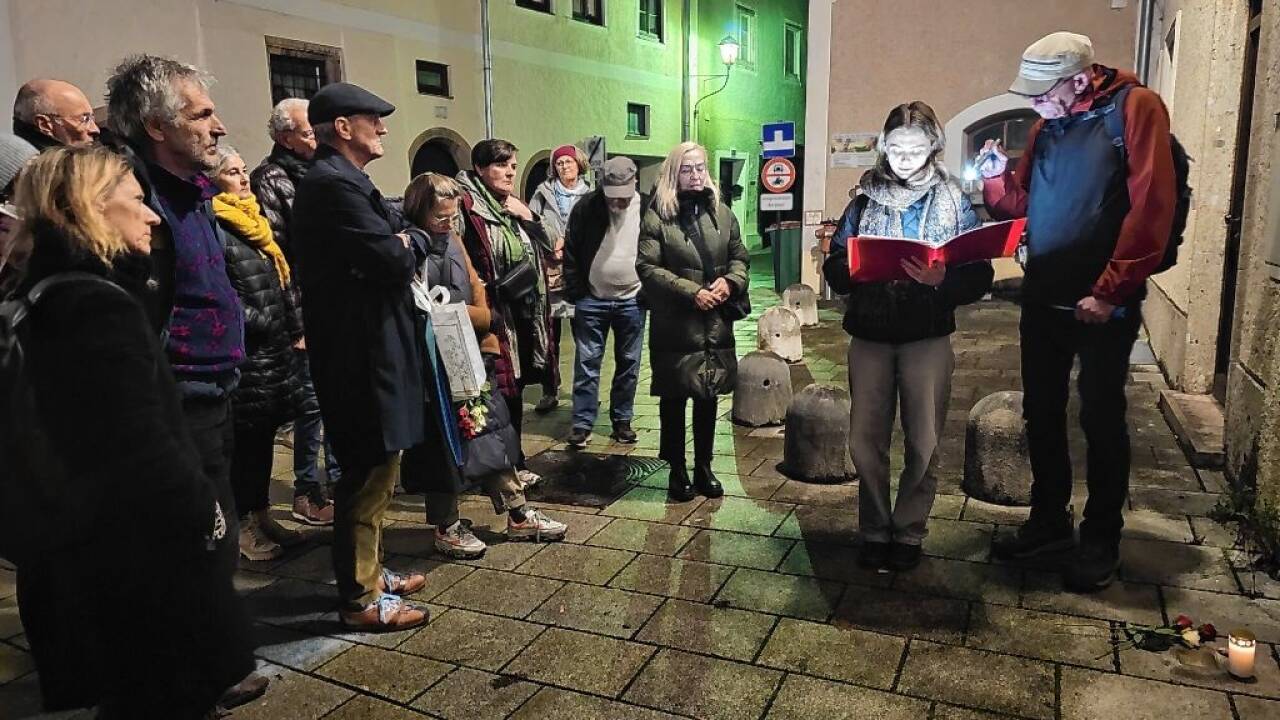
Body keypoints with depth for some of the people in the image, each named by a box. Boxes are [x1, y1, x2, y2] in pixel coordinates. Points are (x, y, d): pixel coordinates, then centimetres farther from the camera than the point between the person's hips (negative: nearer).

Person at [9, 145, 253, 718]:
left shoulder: (51, 295, 7)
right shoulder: (98, 307, -24)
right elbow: (144, 449, -25)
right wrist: (206, 514, -14)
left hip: (96, 542, 10)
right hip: (140, 553, -10)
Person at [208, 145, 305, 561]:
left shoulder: (251, 221, 18)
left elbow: (279, 281, 21)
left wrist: (293, 325, 15)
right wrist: (260, 323, -16)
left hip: (273, 349, 9)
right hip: (244, 353, -9)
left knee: (263, 433, 14)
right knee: (244, 436, 0)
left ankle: (261, 515, 24)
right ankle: (243, 527, 11)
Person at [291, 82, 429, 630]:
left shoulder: (341, 181, 16)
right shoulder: (334, 184, -18)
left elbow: (398, 249, 14)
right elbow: (393, 260, -25)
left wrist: (404, 246, -6)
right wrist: (410, 247, -5)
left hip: (366, 351, 11)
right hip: (362, 357, -11)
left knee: (371, 474, 20)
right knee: (369, 478, -1)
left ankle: (368, 571, 35)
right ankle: (361, 599, 13)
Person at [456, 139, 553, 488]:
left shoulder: (513, 207, 15)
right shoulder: (467, 207, -11)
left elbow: (542, 249, 15)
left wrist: (528, 217, 1)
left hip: (523, 314, 8)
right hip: (494, 315, -8)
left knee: (515, 389, 14)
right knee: (497, 391, -2)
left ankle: (513, 462, 26)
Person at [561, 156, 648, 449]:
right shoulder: (586, 208, -5)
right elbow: (571, 252, 0)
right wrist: (576, 293, -4)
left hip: (632, 300, 1)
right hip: (592, 300, -1)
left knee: (628, 365, 9)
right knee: (586, 364, 1)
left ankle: (622, 421, 22)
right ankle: (582, 424, 9)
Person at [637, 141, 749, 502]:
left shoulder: (721, 212, 10)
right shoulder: (657, 215, -5)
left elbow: (740, 257, 14)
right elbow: (647, 267, -11)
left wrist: (730, 282, -8)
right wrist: (692, 292, -18)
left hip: (716, 322, 4)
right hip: (675, 323, -4)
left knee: (708, 397, 12)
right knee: (674, 399, 6)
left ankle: (704, 468, 27)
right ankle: (677, 471, 20)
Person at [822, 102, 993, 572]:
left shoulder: (954, 203, 3)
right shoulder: (866, 199, 7)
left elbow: (979, 277, -4)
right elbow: (834, 267, 4)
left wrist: (941, 280, -23)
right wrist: (858, 268, -18)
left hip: (928, 338, -1)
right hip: (869, 335, 2)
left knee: (923, 443, 6)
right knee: (865, 440, 5)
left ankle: (909, 530, 25)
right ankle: (874, 530, 23)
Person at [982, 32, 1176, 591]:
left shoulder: (1135, 109, -9)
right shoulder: (1047, 126, 9)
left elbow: (1150, 207, -16)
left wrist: (1110, 291, -18)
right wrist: (997, 178, -5)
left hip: (1103, 305, -6)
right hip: (1043, 298, 6)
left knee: (1101, 420, 4)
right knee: (1041, 413, 12)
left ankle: (1101, 541, 19)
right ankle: (1049, 522, 28)